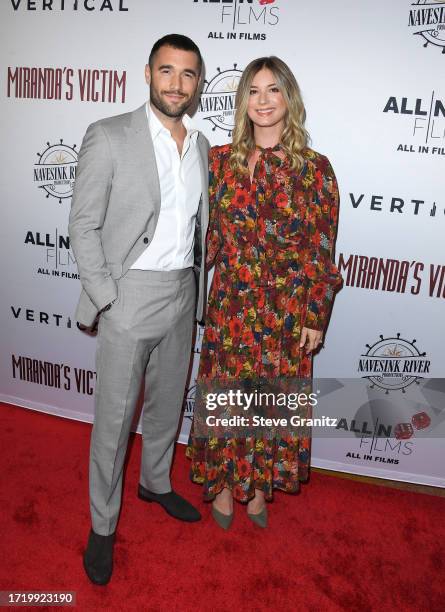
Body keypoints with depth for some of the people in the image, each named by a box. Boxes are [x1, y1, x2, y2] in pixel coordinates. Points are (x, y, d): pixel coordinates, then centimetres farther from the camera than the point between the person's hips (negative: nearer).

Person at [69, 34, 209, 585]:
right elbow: (83, 225, -9)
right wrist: (106, 298, -14)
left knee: (166, 404, 20)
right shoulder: (109, 137, -8)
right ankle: (102, 525, 26)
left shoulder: (201, 146, 9)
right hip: (130, 295, -5)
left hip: (182, 295, 6)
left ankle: (156, 481, 45)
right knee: (114, 417, 5)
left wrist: (197, 287, 10)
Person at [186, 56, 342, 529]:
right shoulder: (221, 160, 2)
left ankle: (259, 483, 38)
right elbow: (206, 234, 6)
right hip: (230, 304, 1)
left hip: (287, 309, -1)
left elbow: (321, 250, -3)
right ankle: (225, 482, 37)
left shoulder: (315, 168, -4)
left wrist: (315, 316, -4)